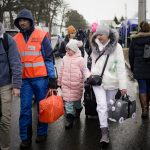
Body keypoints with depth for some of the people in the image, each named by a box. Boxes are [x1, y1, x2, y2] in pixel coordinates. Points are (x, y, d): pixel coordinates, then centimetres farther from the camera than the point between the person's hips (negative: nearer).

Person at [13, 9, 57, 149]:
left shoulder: (41, 36, -3)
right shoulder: (16, 38, 7)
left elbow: (49, 58, -3)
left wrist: (52, 77, -7)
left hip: (40, 78, -2)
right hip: (24, 79, 3)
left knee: (42, 106, 9)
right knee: (25, 108, 4)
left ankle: (42, 133, 25)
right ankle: (25, 138, 15)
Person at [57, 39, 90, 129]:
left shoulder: (80, 59, -9)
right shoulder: (65, 58, 4)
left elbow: (85, 70, -8)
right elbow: (62, 71, 11)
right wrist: (59, 82, 16)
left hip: (77, 84, -3)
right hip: (66, 84, 3)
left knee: (77, 100, 15)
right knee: (68, 101, -1)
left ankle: (78, 109, 45)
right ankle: (69, 118, 5)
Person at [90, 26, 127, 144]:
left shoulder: (116, 47, -10)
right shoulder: (96, 46, 5)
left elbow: (121, 67, -12)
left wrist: (122, 85, -15)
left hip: (112, 82, -2)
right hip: (98, 81, 2)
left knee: (108, 105, 12)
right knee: (102, 105, -9)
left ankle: (106, 124, 35)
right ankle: (105, 132, -5)